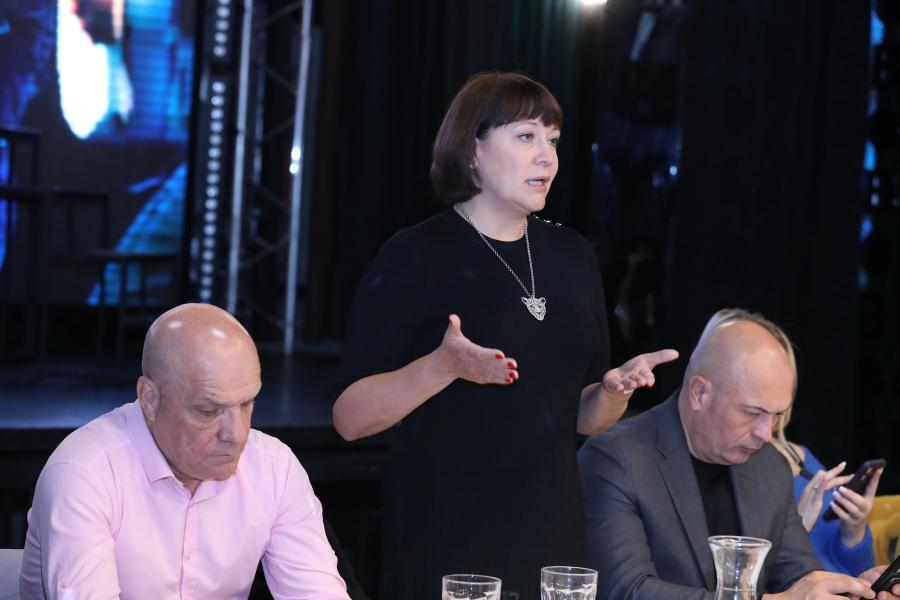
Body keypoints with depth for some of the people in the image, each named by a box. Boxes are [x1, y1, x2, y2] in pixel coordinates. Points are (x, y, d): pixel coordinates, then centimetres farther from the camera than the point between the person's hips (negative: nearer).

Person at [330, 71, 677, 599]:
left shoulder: (572, 255, 9)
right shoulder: (416, 257, -8)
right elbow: (349, 416, -11)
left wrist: (616, 389, -6)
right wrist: (444, 366, -25)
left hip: (553, 539, 5)